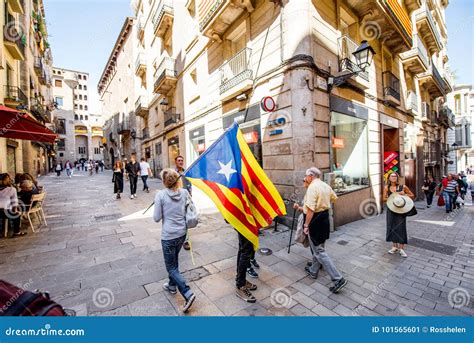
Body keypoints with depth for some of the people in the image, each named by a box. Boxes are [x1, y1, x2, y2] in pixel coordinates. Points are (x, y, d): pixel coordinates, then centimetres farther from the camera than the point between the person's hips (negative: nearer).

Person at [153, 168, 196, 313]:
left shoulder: (160, 195, -14)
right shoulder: (184, 192, -4)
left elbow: (156, 218, -10)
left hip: (168, 235, -5)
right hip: (182, 233, 5)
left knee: (171, 267, 9)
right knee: (174, 260, 27)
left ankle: (188, 293, 1)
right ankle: (172, 285, 43)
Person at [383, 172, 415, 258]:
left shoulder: (403, 187, -4)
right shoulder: (386, 187, -2)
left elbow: (412, 196, 5)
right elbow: (384, 198, 0)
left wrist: (404, 194, -14)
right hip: (391, 210, 1)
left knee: (401, 228, 1)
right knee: (392, 227, 8)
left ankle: (401, 248, 14)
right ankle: (394, 246, 24)